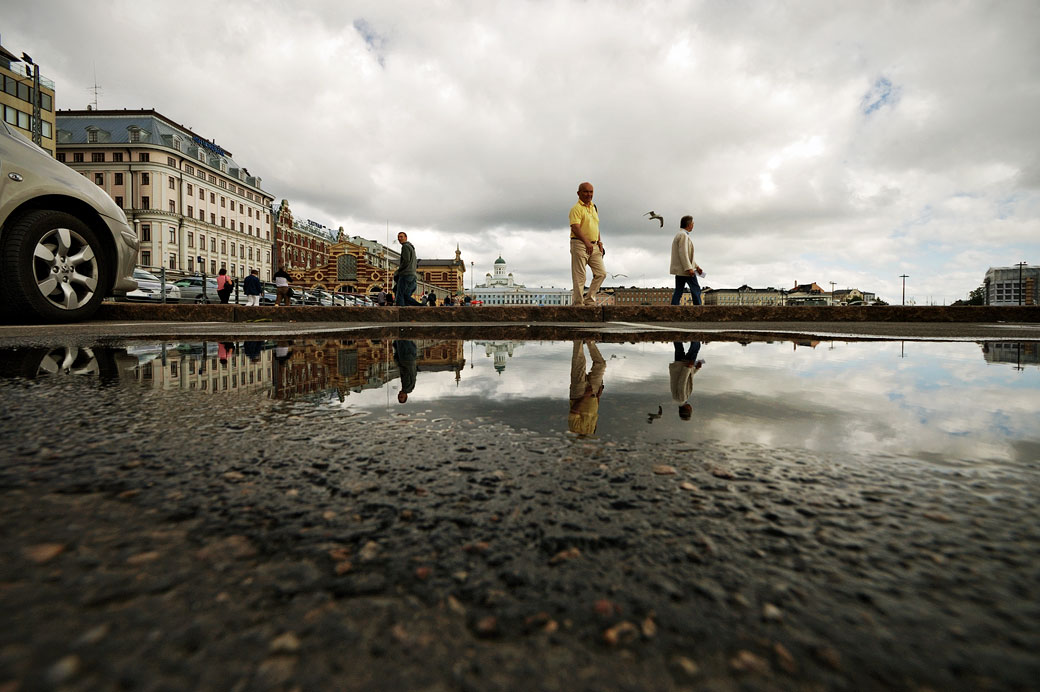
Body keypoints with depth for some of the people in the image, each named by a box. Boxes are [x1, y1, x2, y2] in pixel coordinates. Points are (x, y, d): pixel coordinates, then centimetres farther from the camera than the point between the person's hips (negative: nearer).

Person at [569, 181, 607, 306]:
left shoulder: (594, 207, 18)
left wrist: (599, 242, 13)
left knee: (601, 273, 2)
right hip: (579, 245, -8)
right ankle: (578, 303, 2)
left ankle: (589, 300, 10)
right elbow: (575, 227, -20)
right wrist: (586, 242, -30)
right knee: (579, 277, -5)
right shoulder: (576, 208, -8)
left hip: (594, 246, 8)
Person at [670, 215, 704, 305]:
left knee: (678, 291, 6)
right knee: (696, 289, -3)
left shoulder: (679, 234, 21)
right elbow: (683, 253, -22)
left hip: (679, 270, 10)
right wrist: (689, 268, -25)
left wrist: (696, 266, 22)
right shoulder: (683, 235, -12)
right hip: (685, 270, -10)